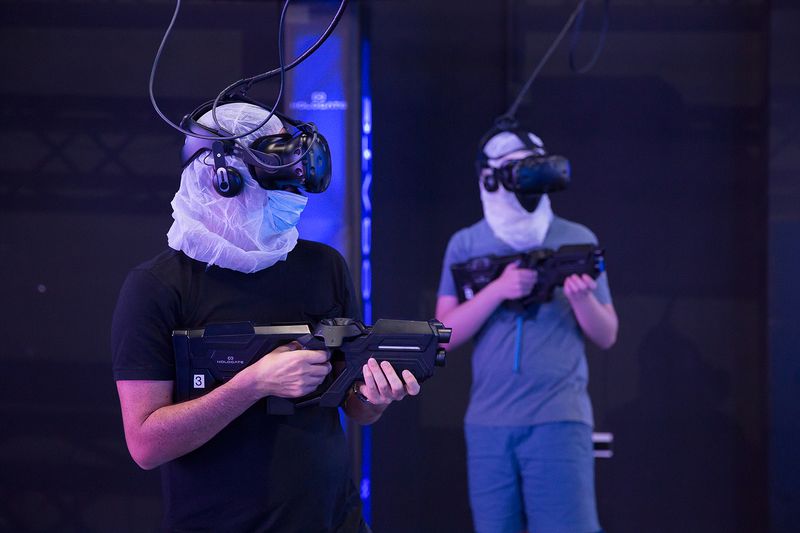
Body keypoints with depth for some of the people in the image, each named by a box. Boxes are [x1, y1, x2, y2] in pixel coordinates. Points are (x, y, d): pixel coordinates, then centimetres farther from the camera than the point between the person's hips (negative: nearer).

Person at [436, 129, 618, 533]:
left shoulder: (577, 240, 7)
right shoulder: (465, 245, 9)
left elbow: (606, 337, 7)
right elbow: (444, 336, 1)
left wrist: (583, 298, -14)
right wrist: (497, 289, -13)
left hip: (558, 419, -2)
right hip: (488, 422, 2)